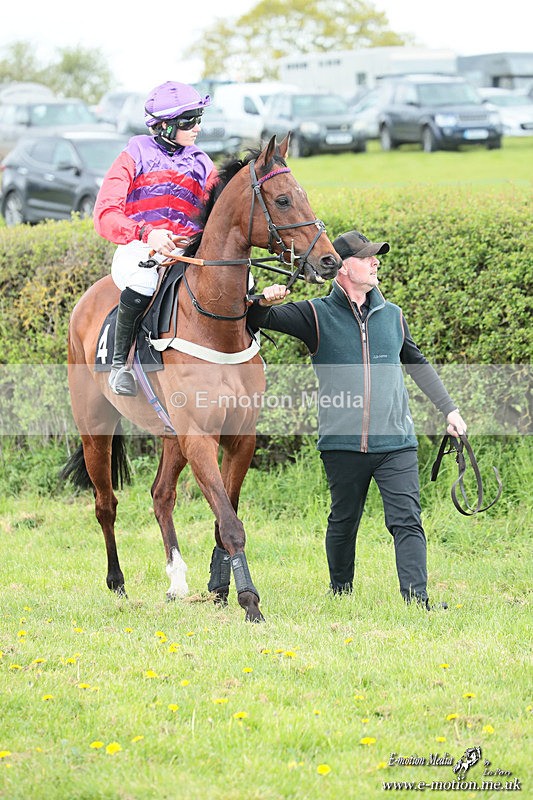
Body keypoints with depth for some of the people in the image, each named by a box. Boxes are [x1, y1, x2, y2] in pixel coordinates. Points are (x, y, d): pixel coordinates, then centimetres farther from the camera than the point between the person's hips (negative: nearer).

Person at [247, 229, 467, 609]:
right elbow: (257, 320, -2)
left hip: (396, 443, 2)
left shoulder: (392, 315, 13)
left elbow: (417, 364, 26)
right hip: (343, 444, -2)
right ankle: (341, 593, 29)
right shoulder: (316, 315, 2)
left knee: (407, 520, -9)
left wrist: (450, 409, 25)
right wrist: (264, 303, -26)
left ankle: (417, 599, -15)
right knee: (343, 521, 10)